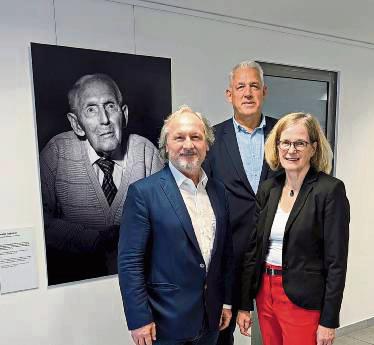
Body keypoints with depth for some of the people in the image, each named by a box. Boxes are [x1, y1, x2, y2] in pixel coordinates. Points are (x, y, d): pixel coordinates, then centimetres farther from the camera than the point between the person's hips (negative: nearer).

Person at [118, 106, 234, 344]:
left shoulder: (218, 190, 3)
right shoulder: (143, 192, -14)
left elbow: (226, 251, 9)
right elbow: (130, 261, -13)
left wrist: (227, 301, 10)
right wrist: (139, 319, -14)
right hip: (166, 321, -4)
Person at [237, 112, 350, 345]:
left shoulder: (331, 189, -12)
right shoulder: (268, 189, 3)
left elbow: (336, 261, -12)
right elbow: (253, 249, 5)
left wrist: (329, 321, -11)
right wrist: (244, 304, 6)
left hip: (304, 300, -5)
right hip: (265, 294, 5)